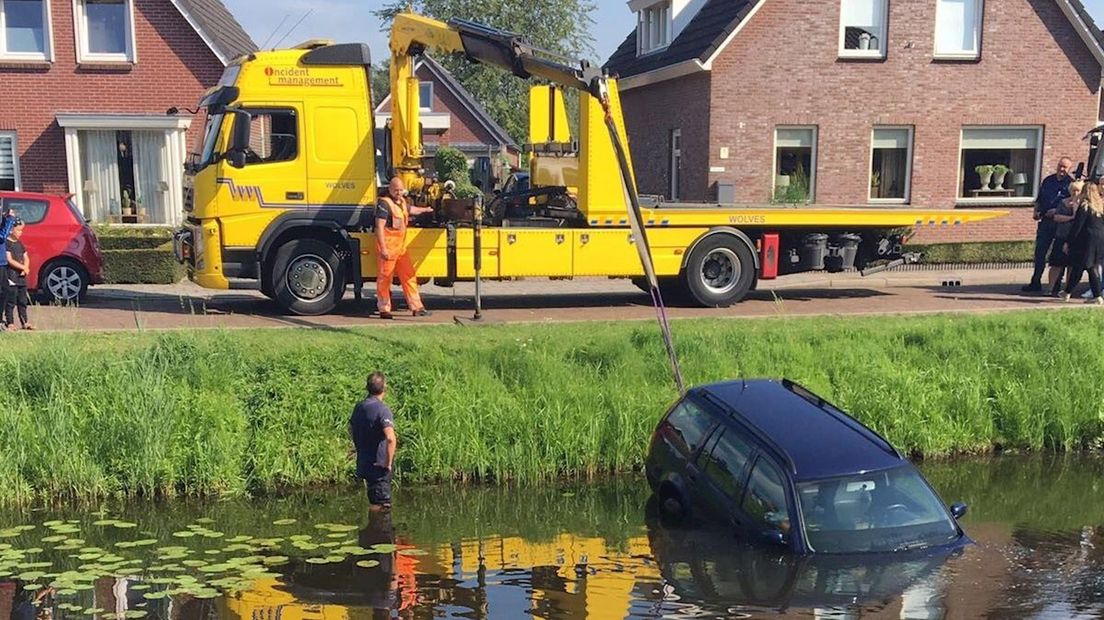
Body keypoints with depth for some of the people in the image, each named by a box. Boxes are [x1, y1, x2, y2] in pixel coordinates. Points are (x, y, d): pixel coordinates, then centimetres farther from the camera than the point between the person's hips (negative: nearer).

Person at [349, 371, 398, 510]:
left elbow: (351, 428, 25)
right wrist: (389, 463, -20)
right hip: (379, 465, -8)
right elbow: (391, 438, -31)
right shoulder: (382, 409, -18)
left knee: (374, 504, 20)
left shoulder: (359, 407, 6)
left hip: (363, 462, 8)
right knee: (382, 505, -1)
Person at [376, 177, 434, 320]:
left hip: (401, 247, 9)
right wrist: (383, 248, -23)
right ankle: (384, 309, 7)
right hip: (388, 247, -9)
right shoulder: (384, 203, -12)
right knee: (384, 278, -1)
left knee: (409, 276, 8)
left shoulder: (402, 201, 15)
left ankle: (416, 307, 13)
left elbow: (412, 209, 39)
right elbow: (379, 227, -18)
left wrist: (425, 210, 55)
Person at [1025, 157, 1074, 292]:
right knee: (1039, 252, 7)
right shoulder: (1048, 180, 14)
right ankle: (1035, 282, 15)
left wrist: (1057, 211, -19)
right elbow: (1039, 199, 22)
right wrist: (1036, 211, 6)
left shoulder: (1071, 184, -3)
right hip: (1045, 221, 5)